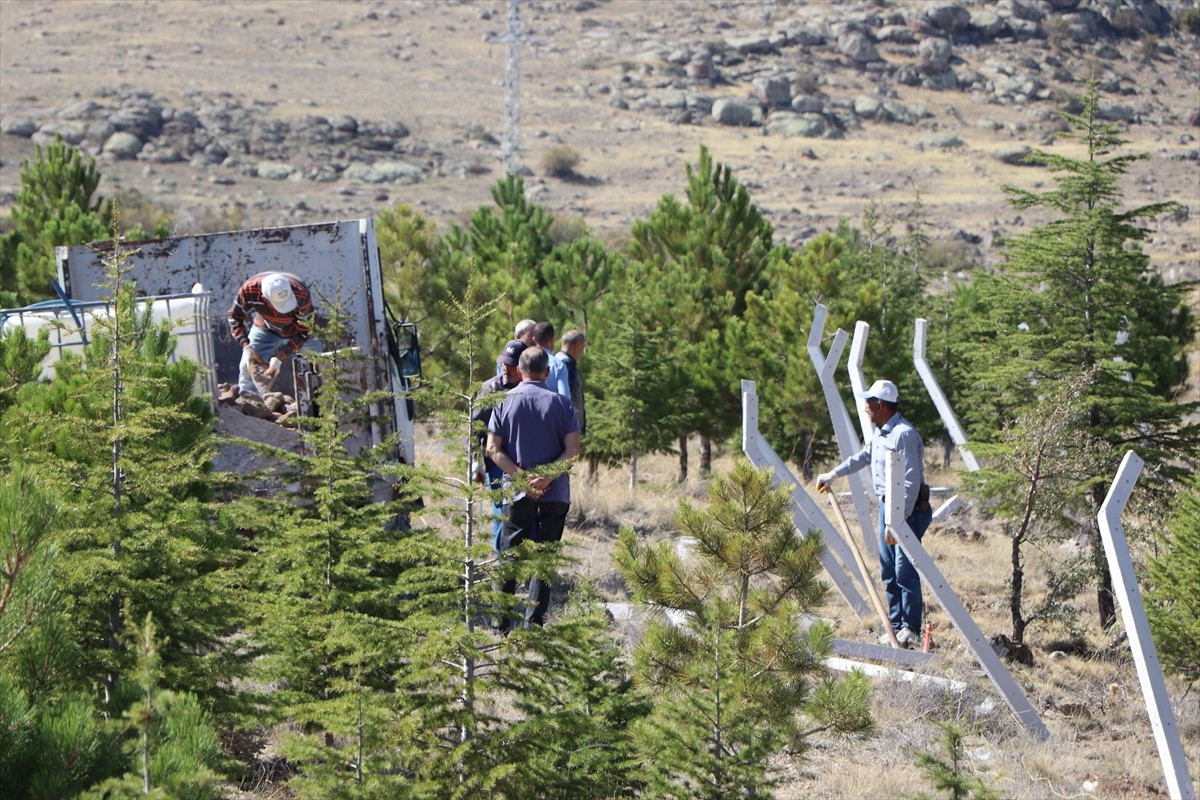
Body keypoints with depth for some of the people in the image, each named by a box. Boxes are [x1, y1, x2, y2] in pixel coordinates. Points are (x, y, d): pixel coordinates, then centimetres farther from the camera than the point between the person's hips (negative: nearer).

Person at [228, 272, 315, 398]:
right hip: (264, 329, 1)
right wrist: (246, 347, -28)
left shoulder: (302, 294, -40)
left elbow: (303, 332, -27)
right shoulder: (249, 289, -36)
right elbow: (235, 317, -16)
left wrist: (279, 358, -33)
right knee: (248, 366, -1)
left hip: (294, 331, -1)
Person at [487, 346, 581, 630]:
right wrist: (547, 477, -14)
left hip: (516, 493, 1)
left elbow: (493, 448, -5)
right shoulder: (560, 404, -1)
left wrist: (522, 476, -10)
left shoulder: (504, 402, 1)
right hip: (555, 495, -1)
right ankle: (533, 623, -2)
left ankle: (501, 624, 12)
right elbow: (572, 450, -9)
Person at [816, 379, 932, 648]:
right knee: (888, 571, 12)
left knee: (905, 571, -8)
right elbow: (862, 457, 32)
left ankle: (910, 629, -2)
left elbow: (911, 482, -24)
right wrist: (832, 475, 40)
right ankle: (895, 626, 19)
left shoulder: (904, 434, -20)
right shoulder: (880, 434, 11)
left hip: (907, 510, -10)